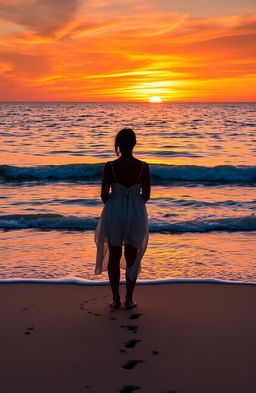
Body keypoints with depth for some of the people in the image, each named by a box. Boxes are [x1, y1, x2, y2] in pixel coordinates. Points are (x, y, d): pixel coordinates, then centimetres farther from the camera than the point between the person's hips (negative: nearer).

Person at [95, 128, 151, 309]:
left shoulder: (110, 166, -12)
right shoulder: (143, 167, -9)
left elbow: (104, 195, -8)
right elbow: (146, 195, -3)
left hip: (114, 213, 0)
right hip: (137, 214, 1)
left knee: (114, 257, 14)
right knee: (132, 258, 15)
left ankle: (116, 299, 18)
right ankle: (129, 299, 19)